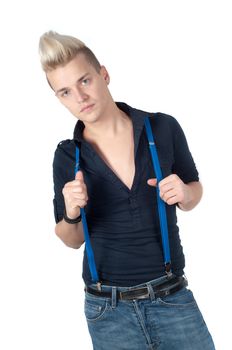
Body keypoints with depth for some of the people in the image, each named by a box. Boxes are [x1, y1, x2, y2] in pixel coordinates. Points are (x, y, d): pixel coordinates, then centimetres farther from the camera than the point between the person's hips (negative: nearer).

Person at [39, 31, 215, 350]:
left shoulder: (163, 128, -6)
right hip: (110, 311, 0)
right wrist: (72, 214, -14)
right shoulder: (67, 156, -4)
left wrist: (184, 193, -13)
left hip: (174, 298, 0)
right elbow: (72, 241, 6)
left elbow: (193, 194, 10)